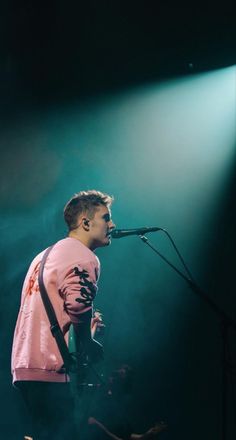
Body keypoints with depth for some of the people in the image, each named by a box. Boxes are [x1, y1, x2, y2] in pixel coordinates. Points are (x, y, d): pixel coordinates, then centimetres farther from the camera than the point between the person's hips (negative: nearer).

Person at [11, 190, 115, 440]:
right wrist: (88, 344, -9)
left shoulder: (47, 254, 22)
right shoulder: (84, 257, -8)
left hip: (23, 365, 10)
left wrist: (83, 332, 19)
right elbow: (78, 304, -25)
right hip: (47, 369, -9)